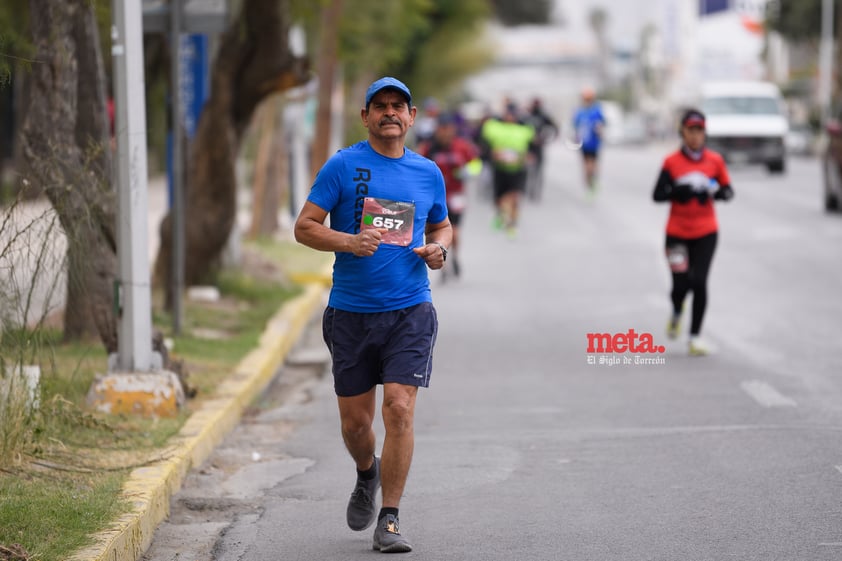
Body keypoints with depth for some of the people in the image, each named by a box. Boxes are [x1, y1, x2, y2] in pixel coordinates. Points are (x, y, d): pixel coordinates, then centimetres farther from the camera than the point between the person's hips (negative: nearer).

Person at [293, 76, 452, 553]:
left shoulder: (428, 173, 8)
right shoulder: (343, 166, -1)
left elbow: (441, 226, 24)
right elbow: (305, 227, -2)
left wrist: (438, 250, 1)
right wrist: (349, 241, -20)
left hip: (410, 311, 1)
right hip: (351, 312, 0)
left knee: (400, 410, -12)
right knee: (355, 420, 7)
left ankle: (389, 520, -4)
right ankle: (367, 475, 42)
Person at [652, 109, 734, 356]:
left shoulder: (715, 161, 1)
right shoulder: (672, 162, -2)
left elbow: (728, 192, 6)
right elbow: (657, 195, -5)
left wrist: (714, 192, -16)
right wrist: (679, 191, -23)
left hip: (706, 233, 0)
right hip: (677, 233, 0)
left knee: (699, 282, -10)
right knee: (681, 284, -1)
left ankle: (695, 336, 2)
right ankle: (676, 313, 36)